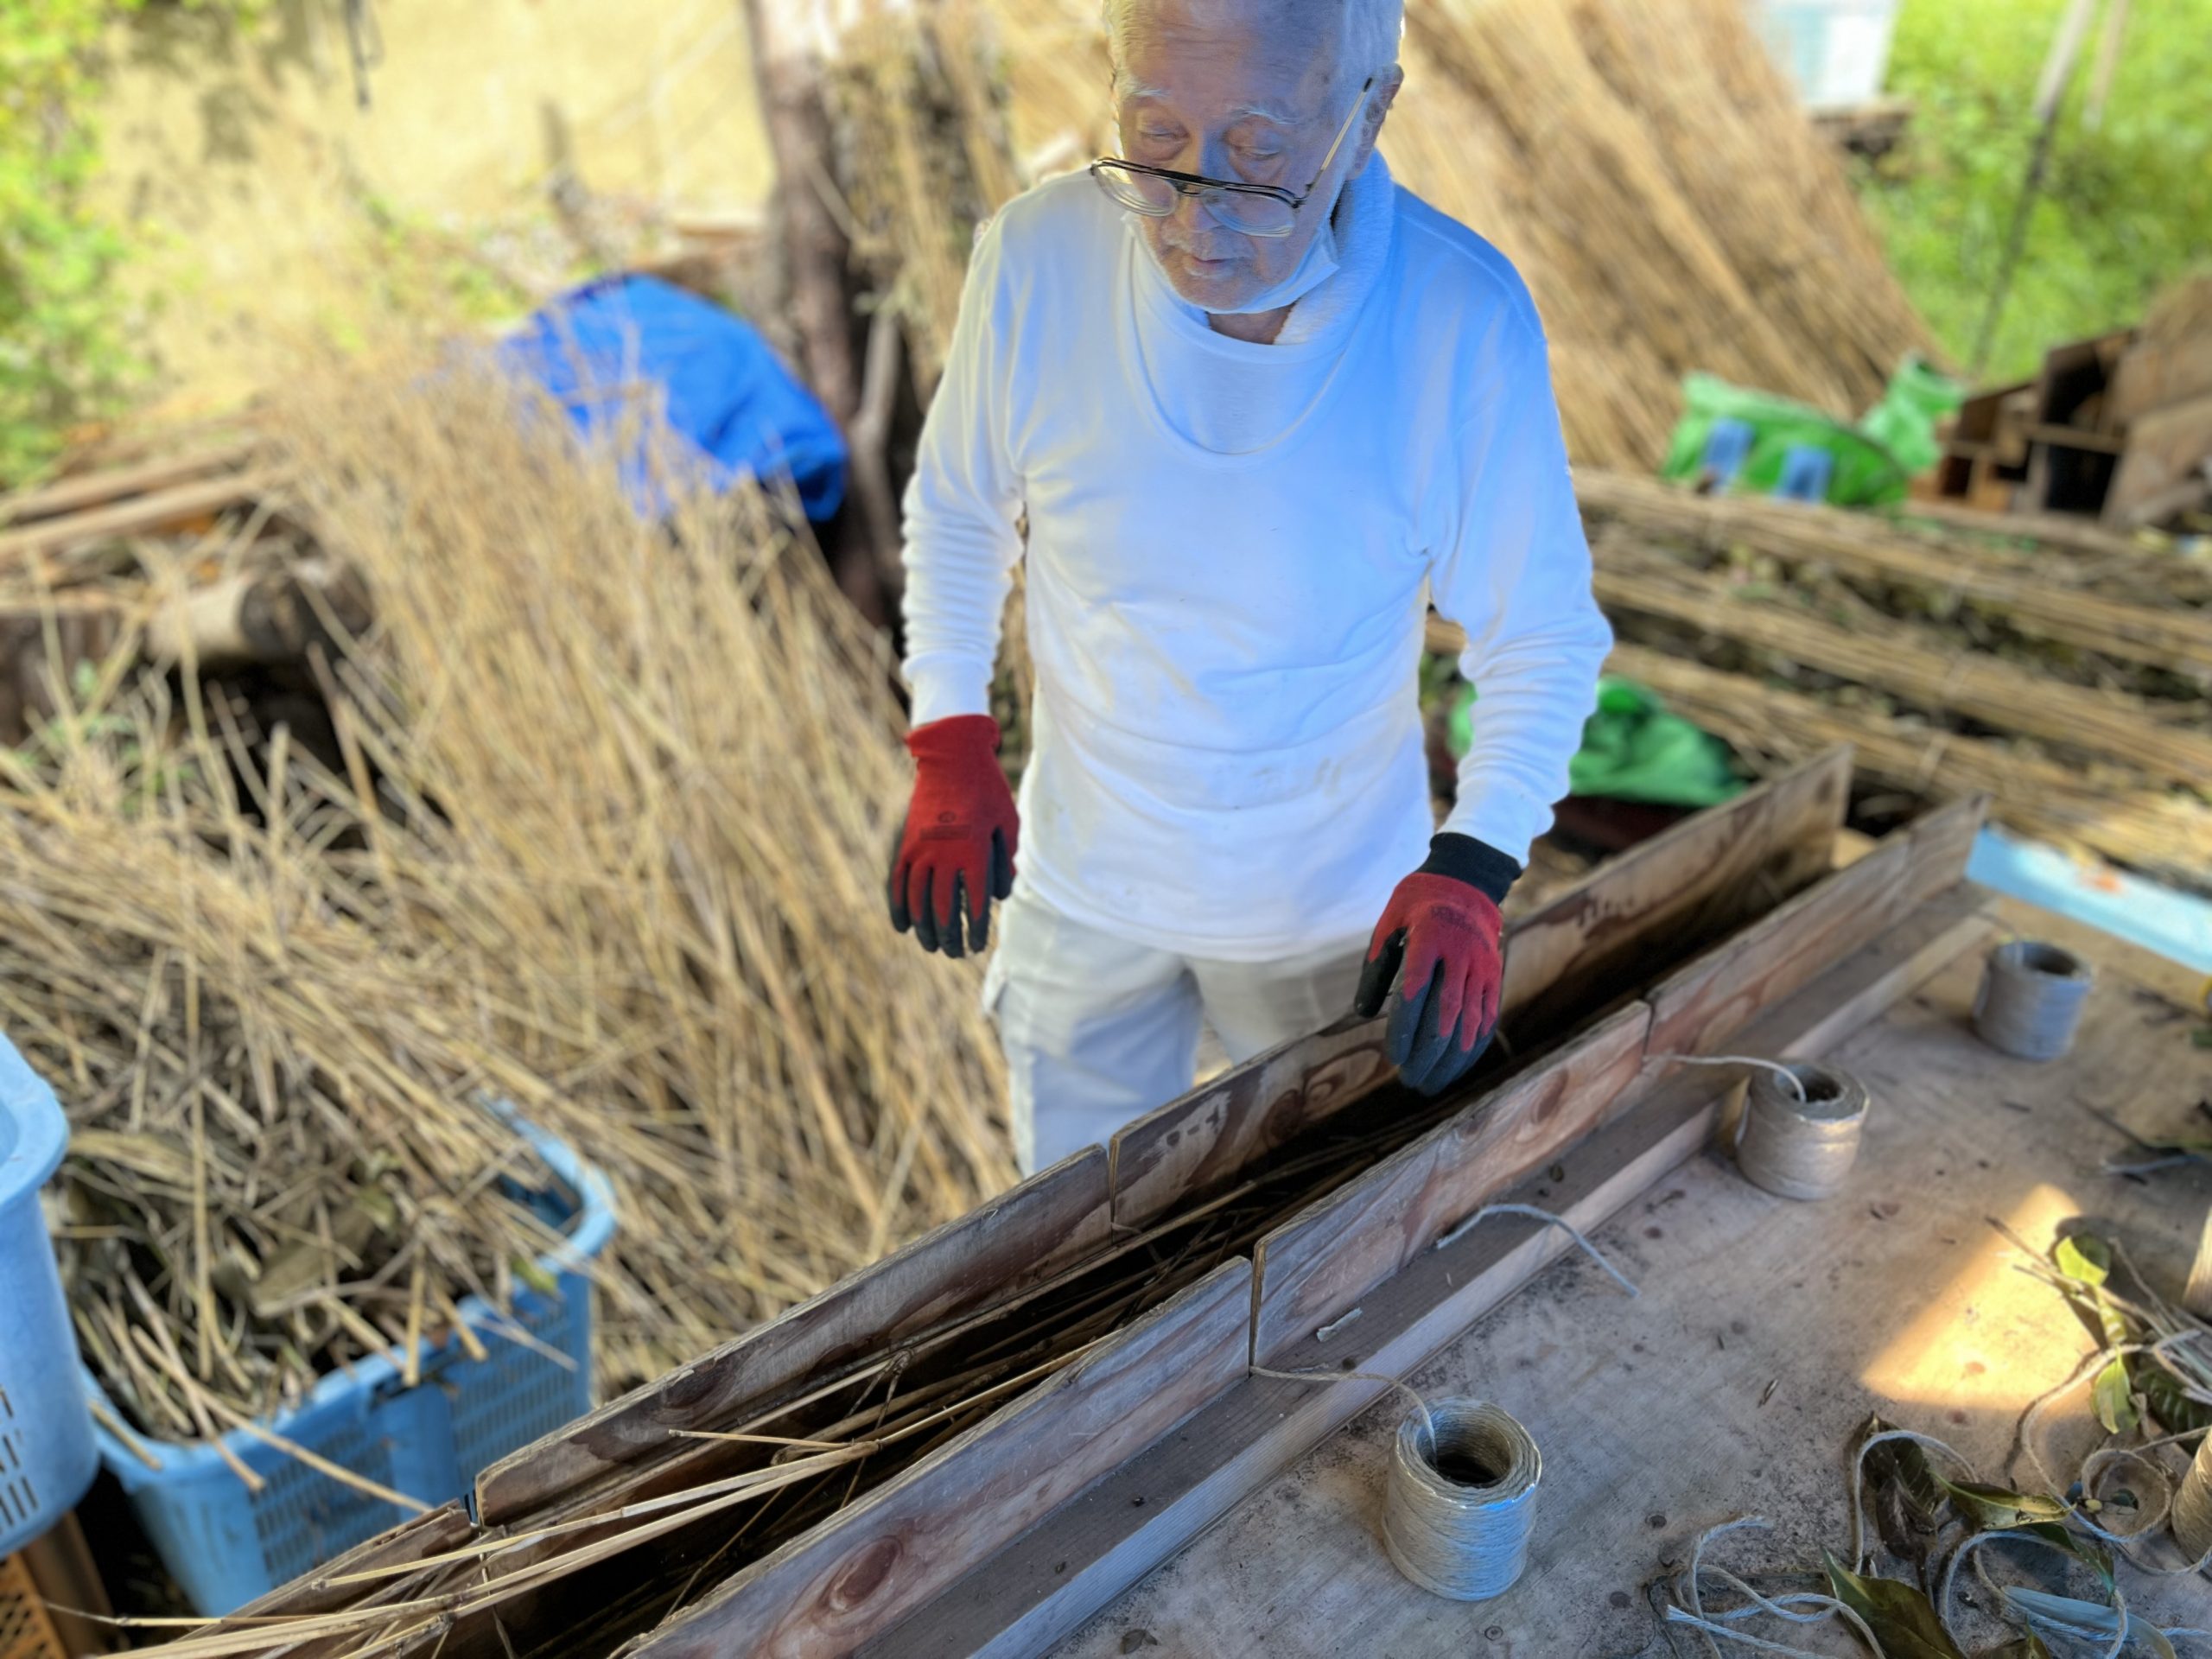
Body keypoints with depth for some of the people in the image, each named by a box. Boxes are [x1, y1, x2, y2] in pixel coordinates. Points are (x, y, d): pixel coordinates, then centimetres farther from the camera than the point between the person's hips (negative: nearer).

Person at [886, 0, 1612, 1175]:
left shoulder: (1465, 320, -24)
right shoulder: (1035, 259, -19)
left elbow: (1543, 638, -13)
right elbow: (958, 511, -1)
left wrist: (1469, 874, -23)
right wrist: (949, 757, -5)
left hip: (1335, 901, -1)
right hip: (1085, 877, 2)